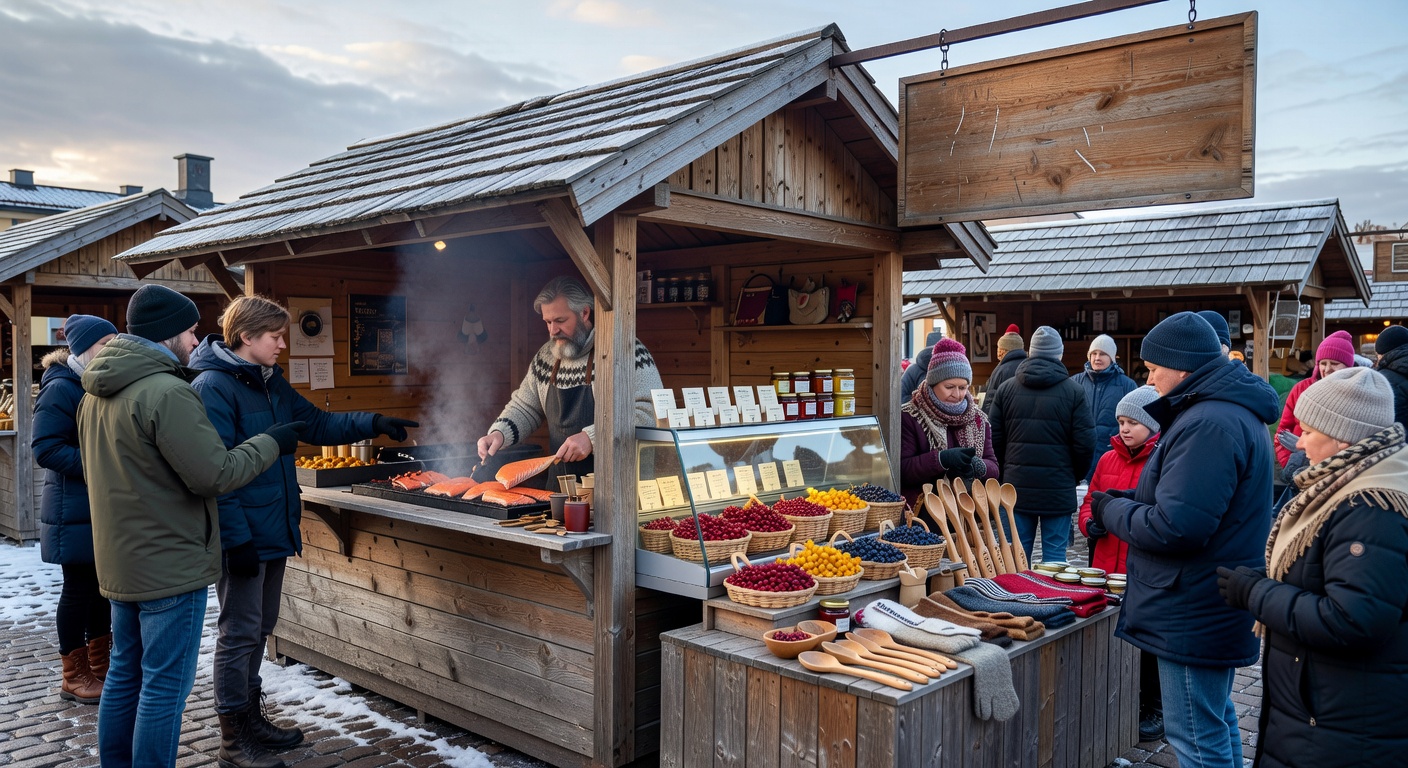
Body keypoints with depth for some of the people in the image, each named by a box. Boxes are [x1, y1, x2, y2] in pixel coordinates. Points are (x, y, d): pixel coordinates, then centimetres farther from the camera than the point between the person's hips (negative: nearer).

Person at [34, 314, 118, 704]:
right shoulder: (61, 389, -14)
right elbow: (45, 448, -20)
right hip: (74, 508, -8)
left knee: (101, 584, 14)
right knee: (78, 588, 1)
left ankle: (100, 663, 26)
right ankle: (74, 677, 14)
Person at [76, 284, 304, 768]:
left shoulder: (97, 393, 9)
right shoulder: (167, 391, -22)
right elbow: (214, 474, -22)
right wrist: (271, 443, -9)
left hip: (120, 563, 10)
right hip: (170, 565, -10)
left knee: (125, 673, 20)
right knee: (165, 685, 0)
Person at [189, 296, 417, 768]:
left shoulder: (270, 382, 12)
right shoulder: (213, 386, -16)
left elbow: (316, 425, 20)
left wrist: (373, 424, 9)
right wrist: (236, 536, -24)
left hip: (273, 530, 9)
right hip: (243, 535, -9)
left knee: (260, 626, 18)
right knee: (240, 632, 0)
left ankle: (250, 716, 33)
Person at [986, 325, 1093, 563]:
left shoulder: (1006, 389, 2)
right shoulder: (1073, 391, -5)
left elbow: (994, 439, 3)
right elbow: (1084, 443, -5)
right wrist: (1077, 476, 12)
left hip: (1016, 487, 2)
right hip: (1058, 488, -2)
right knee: (1054, 553, 4)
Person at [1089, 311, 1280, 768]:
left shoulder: (1208, 424, -23)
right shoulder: (1234, 411, 12)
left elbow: (1175, 527, -27)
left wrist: (1111, 511, -11)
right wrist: (1129, 500, 7)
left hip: (1194, 618, -11)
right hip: (1215, 608, 11)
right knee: (1217, 722, 23)